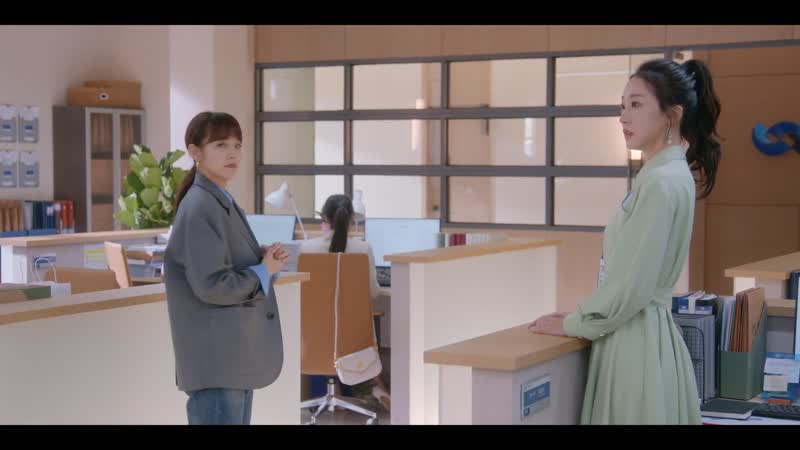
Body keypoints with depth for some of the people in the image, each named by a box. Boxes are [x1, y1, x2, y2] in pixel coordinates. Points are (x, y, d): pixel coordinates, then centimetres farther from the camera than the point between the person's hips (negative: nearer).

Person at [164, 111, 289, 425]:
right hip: (216, 360, -10)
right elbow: (213, 285, -23)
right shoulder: (199, 208, -16)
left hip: (236, 356, 10)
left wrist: (266, 259, 2)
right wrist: (265, 270, -9)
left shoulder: (224, 203, 14)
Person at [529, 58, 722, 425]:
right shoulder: (661, 174, 11)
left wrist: (571, 324, -8)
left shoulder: (663, 182, -18)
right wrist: (581, 316, 13)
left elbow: (631, 284, -20)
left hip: (637, 339, -9)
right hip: (637, 332, 9)